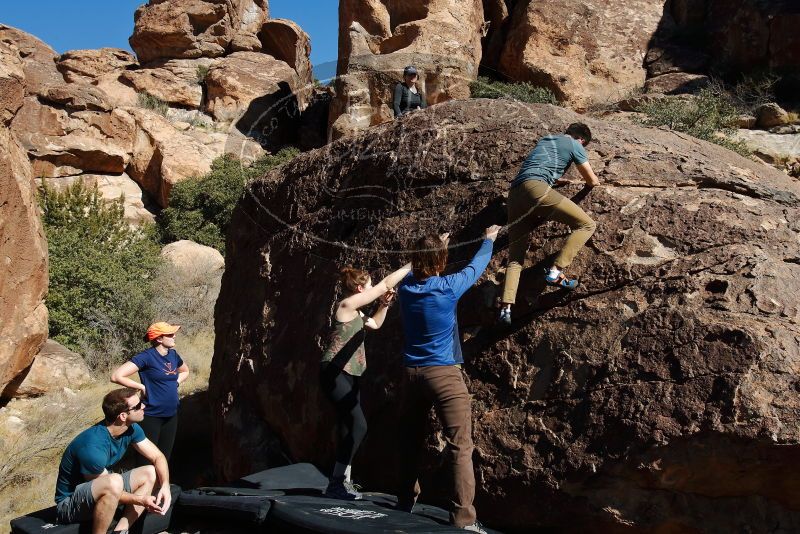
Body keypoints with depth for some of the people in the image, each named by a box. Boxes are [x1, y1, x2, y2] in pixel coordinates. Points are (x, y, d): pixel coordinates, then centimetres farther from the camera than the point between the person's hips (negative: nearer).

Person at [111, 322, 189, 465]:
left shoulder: (173, 354, 3)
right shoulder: (147, 357, -17)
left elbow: (185, 371, 25)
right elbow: (116, 376, -24)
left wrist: (175, 383, 6)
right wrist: (142, 387, -18)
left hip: (171, 415, 7)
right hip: (151, 417, -6)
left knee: (165, 457, 17)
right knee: (146, 460, 3)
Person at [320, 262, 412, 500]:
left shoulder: (356, 313, 15)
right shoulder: (347, 305, -13)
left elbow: (375, 324, 33)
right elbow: (386, 283, -14)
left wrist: (385, 303, 16)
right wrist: (412, 265, -9)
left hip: (349, 376, 10)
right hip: (335, 374, -10)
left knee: (350, 427, 8)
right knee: (358, 426, -15)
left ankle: (343, 481, 13)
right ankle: (336, 483, -10)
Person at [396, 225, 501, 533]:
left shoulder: (406, 287, 2)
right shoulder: (448, 287, -10)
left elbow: (418, 268, 26)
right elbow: (477, 266, 8)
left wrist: (435, 245, 42)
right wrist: (489, 240, 27)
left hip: (411, 373, 6)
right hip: (444, 373, -6)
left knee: (411, 442, 16)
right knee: (460, 446, -5)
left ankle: (405, 504, 28)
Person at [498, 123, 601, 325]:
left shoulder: (545, 139, 34)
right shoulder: (574, 145, 16)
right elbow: (593, 181, 25)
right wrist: (591, 180, 47)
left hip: (514, 194, 7)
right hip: (535, 188, -7)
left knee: (515, 257, 8)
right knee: (586, 224, 0)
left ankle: (506, 307, -8)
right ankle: (555, 271, -11)